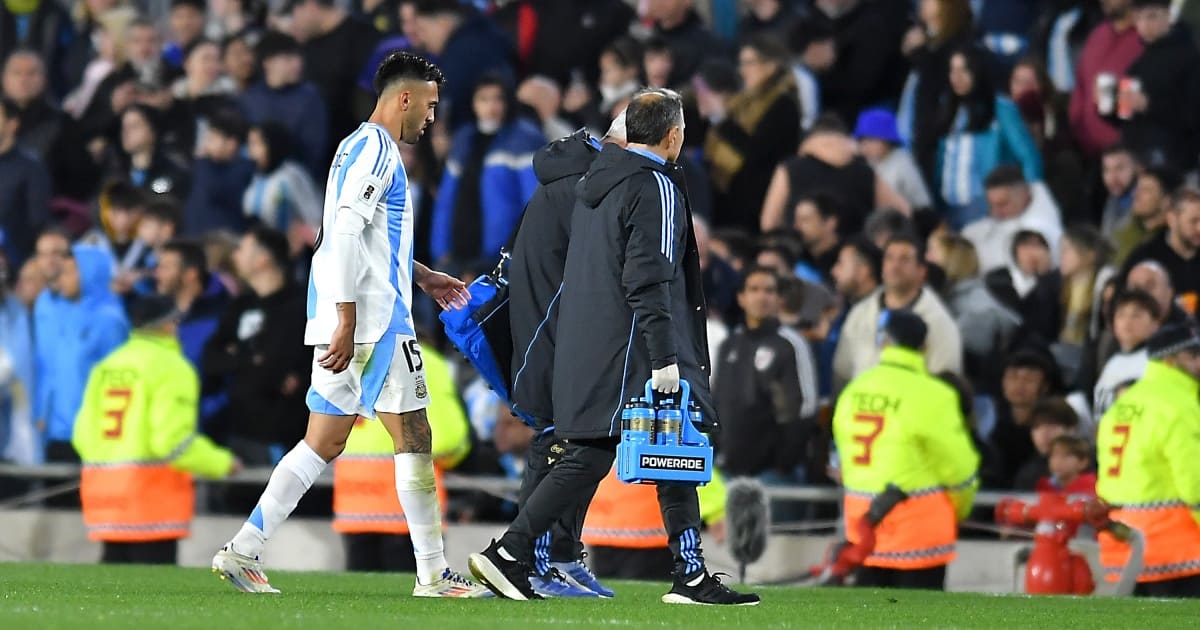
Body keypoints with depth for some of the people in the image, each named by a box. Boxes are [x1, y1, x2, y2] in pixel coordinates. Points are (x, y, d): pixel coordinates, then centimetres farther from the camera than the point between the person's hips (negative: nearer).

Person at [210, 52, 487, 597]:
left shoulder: (361, 147, 20)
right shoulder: (374, 149, -11)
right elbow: (346, 235, -20)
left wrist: (422, 277, 32)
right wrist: (347, 320, -23)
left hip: (347, 323, 10)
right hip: (375, 320, -10)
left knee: (324, 442, 9)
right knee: (413, 436, -4)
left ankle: (242, 552, 5)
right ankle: (433, 575, -1)